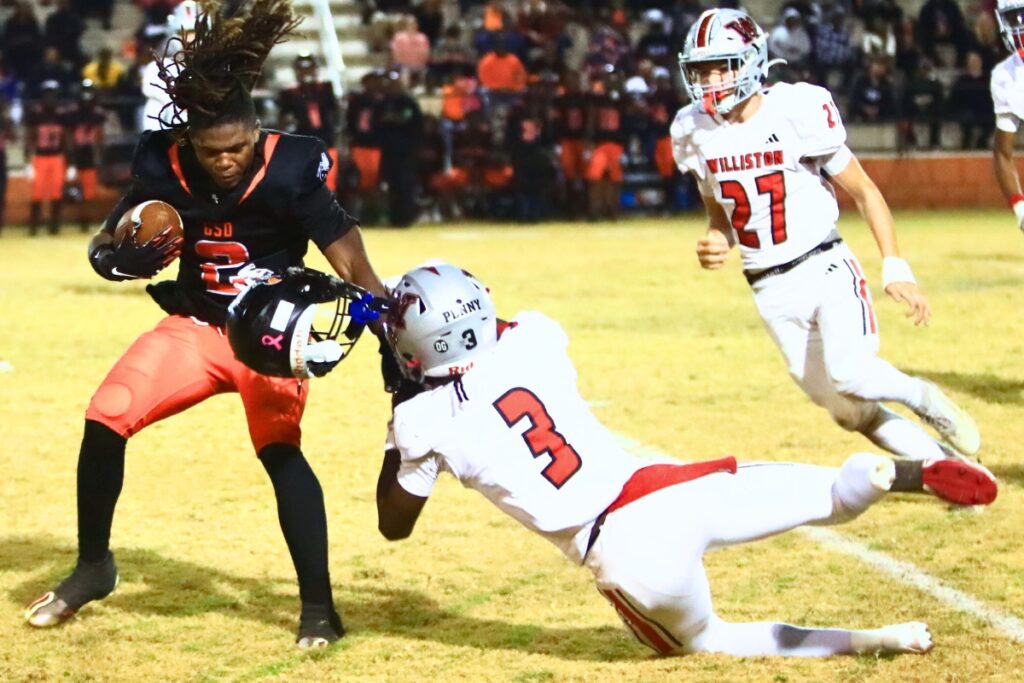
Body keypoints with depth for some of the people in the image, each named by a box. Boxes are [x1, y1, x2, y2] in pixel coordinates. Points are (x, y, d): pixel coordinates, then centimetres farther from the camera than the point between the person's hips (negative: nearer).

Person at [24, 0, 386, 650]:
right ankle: (93, 567, 15)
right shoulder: (164, 166, -13)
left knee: (280, 449, -24)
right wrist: (132, 253, -28)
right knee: (105, 419, -8)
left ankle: (318, 608, -15)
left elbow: (341, 247, -27)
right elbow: (103, 252, -5)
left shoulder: (290, 166, -22)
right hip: (195, 324, 4)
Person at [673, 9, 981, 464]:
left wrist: (895, 269, -14)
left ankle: (925, 400, 4)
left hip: (826, 269, -4)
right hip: (770, 291, 4)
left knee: (851, 375, -26)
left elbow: (864, 192, -6)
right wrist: (714, 244, -7)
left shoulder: (797, 112, -13)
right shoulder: (697, 132, 1)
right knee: (851, 412, 3)